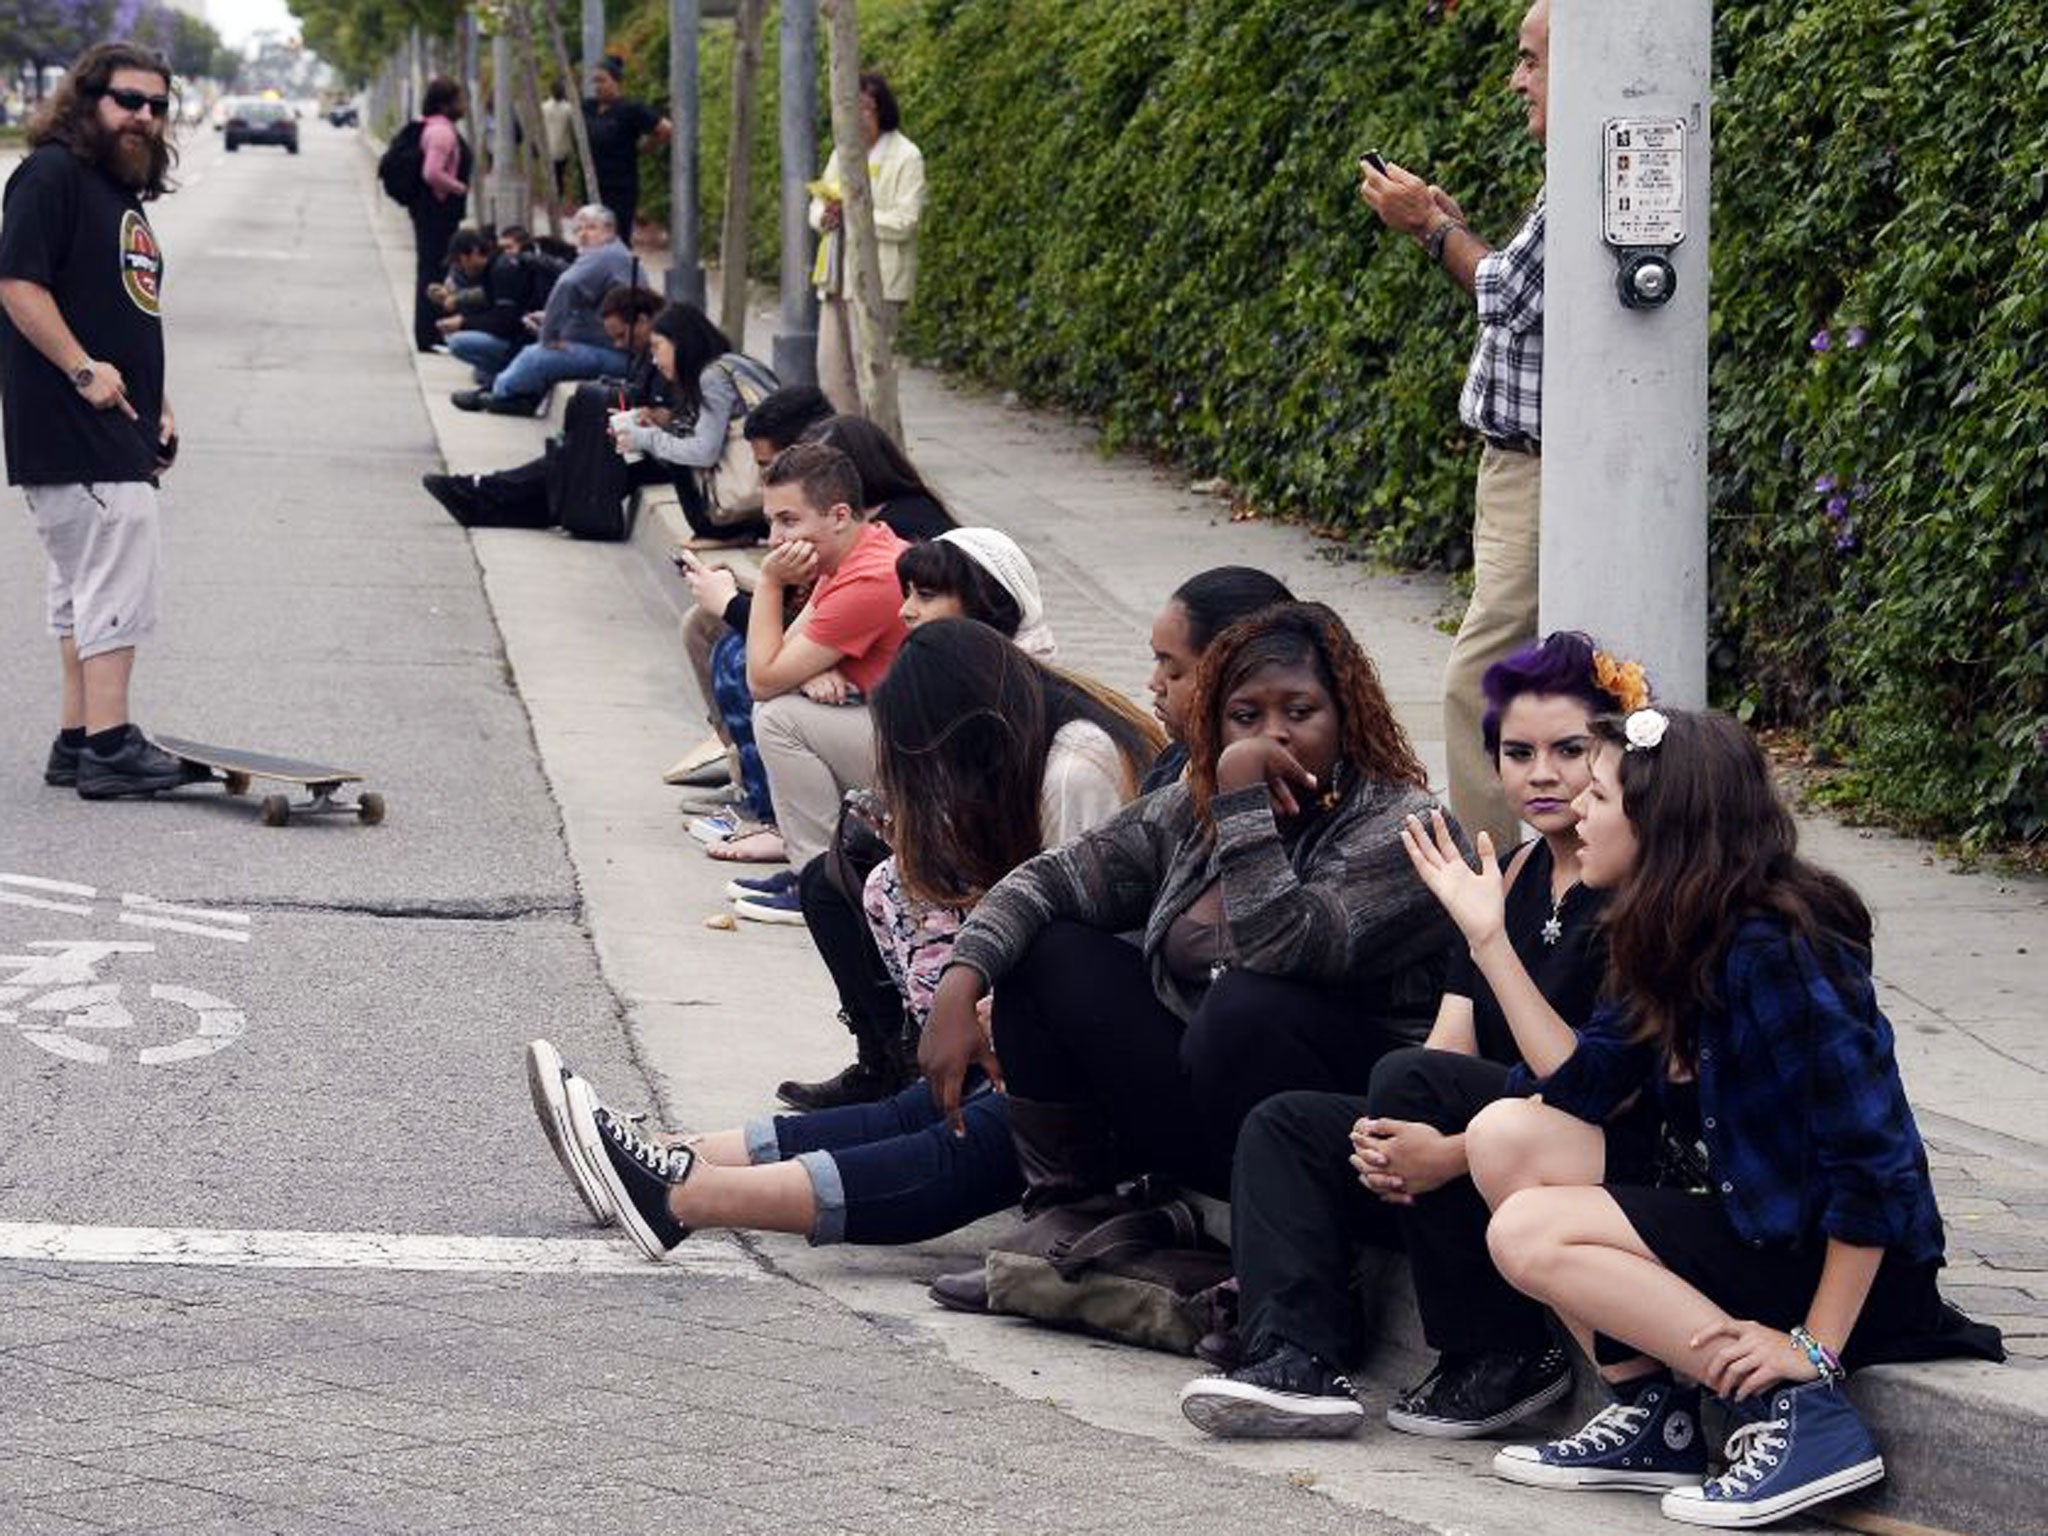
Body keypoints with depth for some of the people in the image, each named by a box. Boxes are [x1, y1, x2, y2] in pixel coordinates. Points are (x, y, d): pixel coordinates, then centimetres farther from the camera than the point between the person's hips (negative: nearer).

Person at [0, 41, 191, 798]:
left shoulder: (125, 191, 21)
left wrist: (156, 406, 20)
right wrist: (83, 370, -22)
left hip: (117, 429, 10)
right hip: (72, 428, -10)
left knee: (86, 583, 12)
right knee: (118, 576, -13)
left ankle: (77, 740, 17)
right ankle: (109, 744, -13)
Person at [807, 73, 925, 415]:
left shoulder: (906, 157, -6)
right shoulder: (843, 152, 17)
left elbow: (904, 222, -13)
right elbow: (817, 204, 19)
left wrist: (853, 213, -20)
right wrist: (825, 216, -5)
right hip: (837, 277, 7)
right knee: (831, 369, 5)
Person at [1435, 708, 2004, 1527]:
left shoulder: (1772, 951, -21)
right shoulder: (1670, 944, 7)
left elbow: (1876, 1162, -23)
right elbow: (1577, 1087, 4)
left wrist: (1816, 1347, -23)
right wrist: (1487, 935, 3)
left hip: (1840, 1266, -9)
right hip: (1746, 1226, 10)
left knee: (1530, 1234, -19)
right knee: (1507, 1134, 0)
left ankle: (1797, 1415, -17)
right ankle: (1653, 1413, 0)